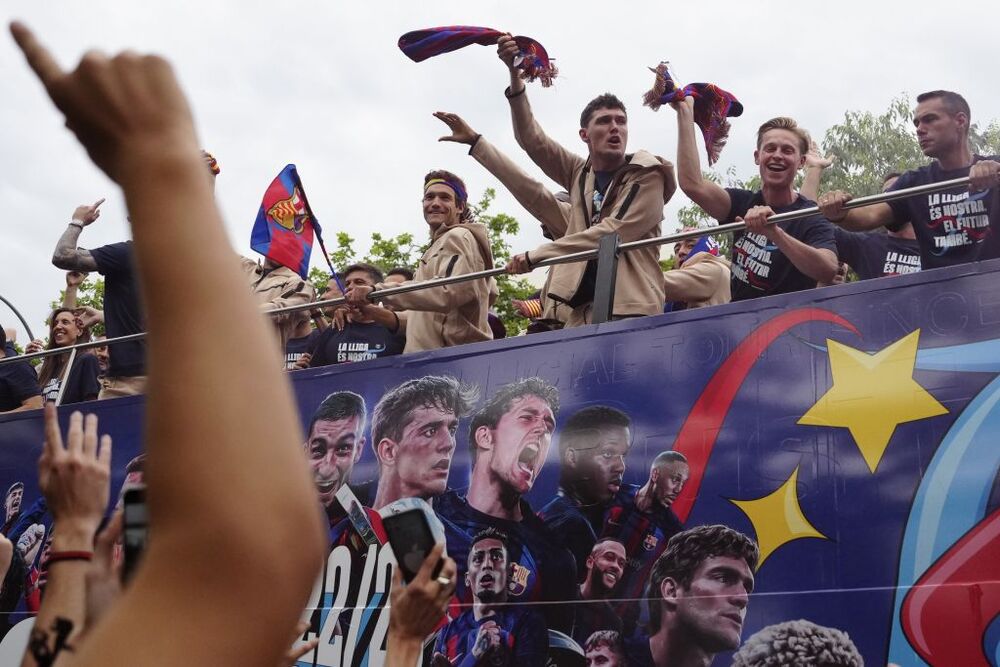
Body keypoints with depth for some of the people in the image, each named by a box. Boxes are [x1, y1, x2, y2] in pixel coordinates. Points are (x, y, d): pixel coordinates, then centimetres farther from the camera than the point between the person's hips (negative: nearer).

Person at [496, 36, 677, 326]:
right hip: (583, 309, 4)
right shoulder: (579, 173, 17)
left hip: (631, 308, -4)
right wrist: (515, 75, -2)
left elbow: (612, 232, -7)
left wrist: (534, 256, -5)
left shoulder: (646, 175, 2)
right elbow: (531, 139, 10)